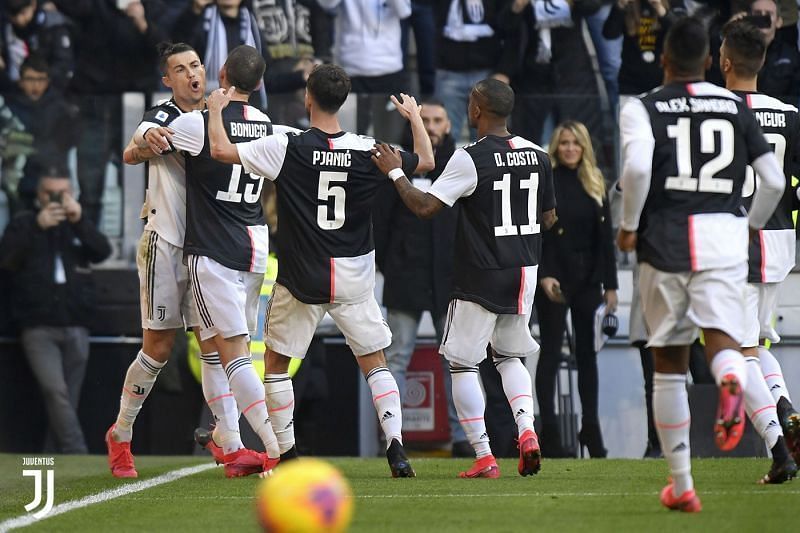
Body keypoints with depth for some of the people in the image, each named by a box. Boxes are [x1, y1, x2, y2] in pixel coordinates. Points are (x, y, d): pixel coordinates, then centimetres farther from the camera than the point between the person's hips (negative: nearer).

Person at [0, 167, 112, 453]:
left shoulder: (77, 224, 15)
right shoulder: (23, 223, 7)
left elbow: (103, 252, -3)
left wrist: (79, 221, -17)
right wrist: (37, 227, -17)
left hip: (76, 329, 3)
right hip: (39, 329, -3)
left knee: (67, 400, 3)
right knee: (55, 391, -21)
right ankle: (78, 457, -25)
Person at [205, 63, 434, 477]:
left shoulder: (287, 148, -13)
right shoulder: (368, 151, -5)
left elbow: (221, 150, -11)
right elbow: (426, 161, 10)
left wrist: (216, 110, 7)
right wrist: (415, 117, 27)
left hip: (301, 279, -2)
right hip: (354, 280, 2)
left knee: (276, 361, 14)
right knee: (374, 362, 11)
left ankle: (286, 454, 12)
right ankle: (396, 447, -5)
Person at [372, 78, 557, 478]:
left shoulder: (470, 159, -15)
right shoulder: (537, 156, 4)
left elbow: (424, 206, -15)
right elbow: (548, 218, 13)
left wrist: (394, 172, -1)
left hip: (481, 277, -6)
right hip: (525, 273, 6)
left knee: (462, 363, 4)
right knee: (510, 356, 21)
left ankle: (483, 457, -1)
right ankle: (526, 429, -2)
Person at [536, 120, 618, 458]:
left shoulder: (595, 186, 11)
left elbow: (605, 239, 11)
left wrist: (610, 285, 6)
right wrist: (542, 276, -15)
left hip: (588, 279, 4)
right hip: (553, 280, -4)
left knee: (587, 353, 4)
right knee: (551, 352, -2)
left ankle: (590, 428, 7)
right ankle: (549, 431, -3)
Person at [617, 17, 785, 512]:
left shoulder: (644, 109, 3)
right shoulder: (736, 107, 11)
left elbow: (637, 166, -16)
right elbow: (775, 180, 8)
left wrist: (630, 226, -3)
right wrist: (751, 226, 24)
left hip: (666, 239, 0)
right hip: (724, 238, 0)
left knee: (670, 362, 11)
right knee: (722, 338, -8)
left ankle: (682, 484, 16)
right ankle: (731, 380, -47)